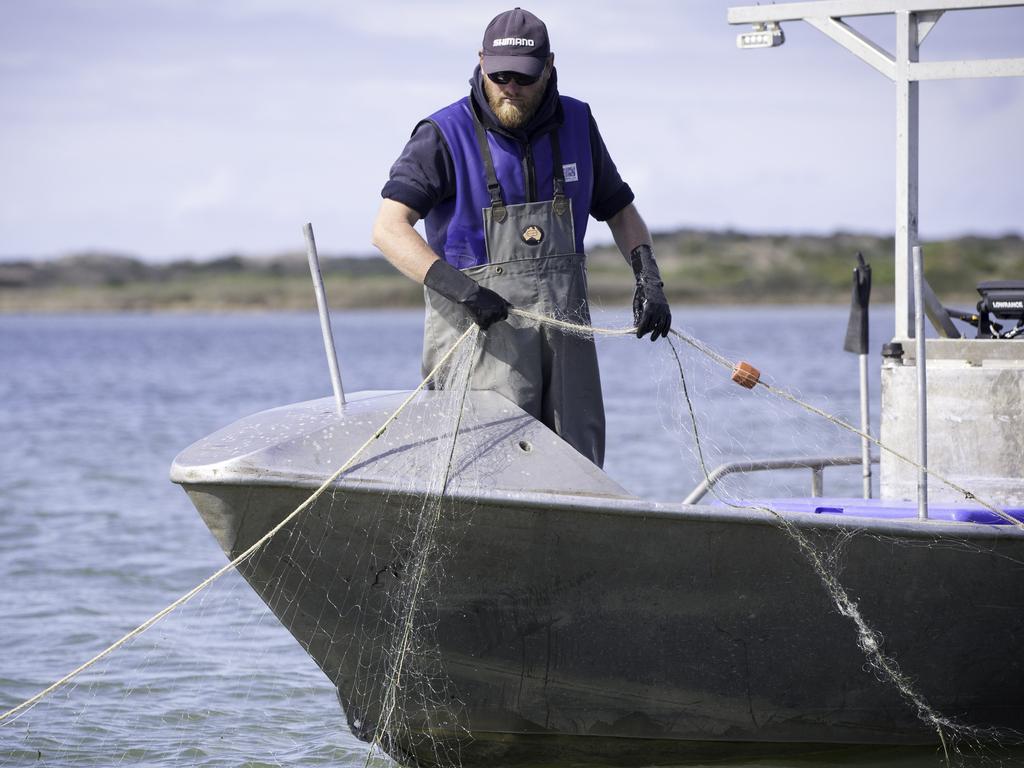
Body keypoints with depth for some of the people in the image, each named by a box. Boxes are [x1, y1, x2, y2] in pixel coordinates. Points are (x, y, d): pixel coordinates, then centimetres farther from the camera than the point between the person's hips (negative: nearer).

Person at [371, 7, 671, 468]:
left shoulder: (575, 125, 10)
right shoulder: (445, 136, -5)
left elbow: (618, 210, 22)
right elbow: (388, 229, -14)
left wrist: (648, 278, 5)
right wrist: (454, 285, -29)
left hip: (565, 320, 5)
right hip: (484, 324, -5)